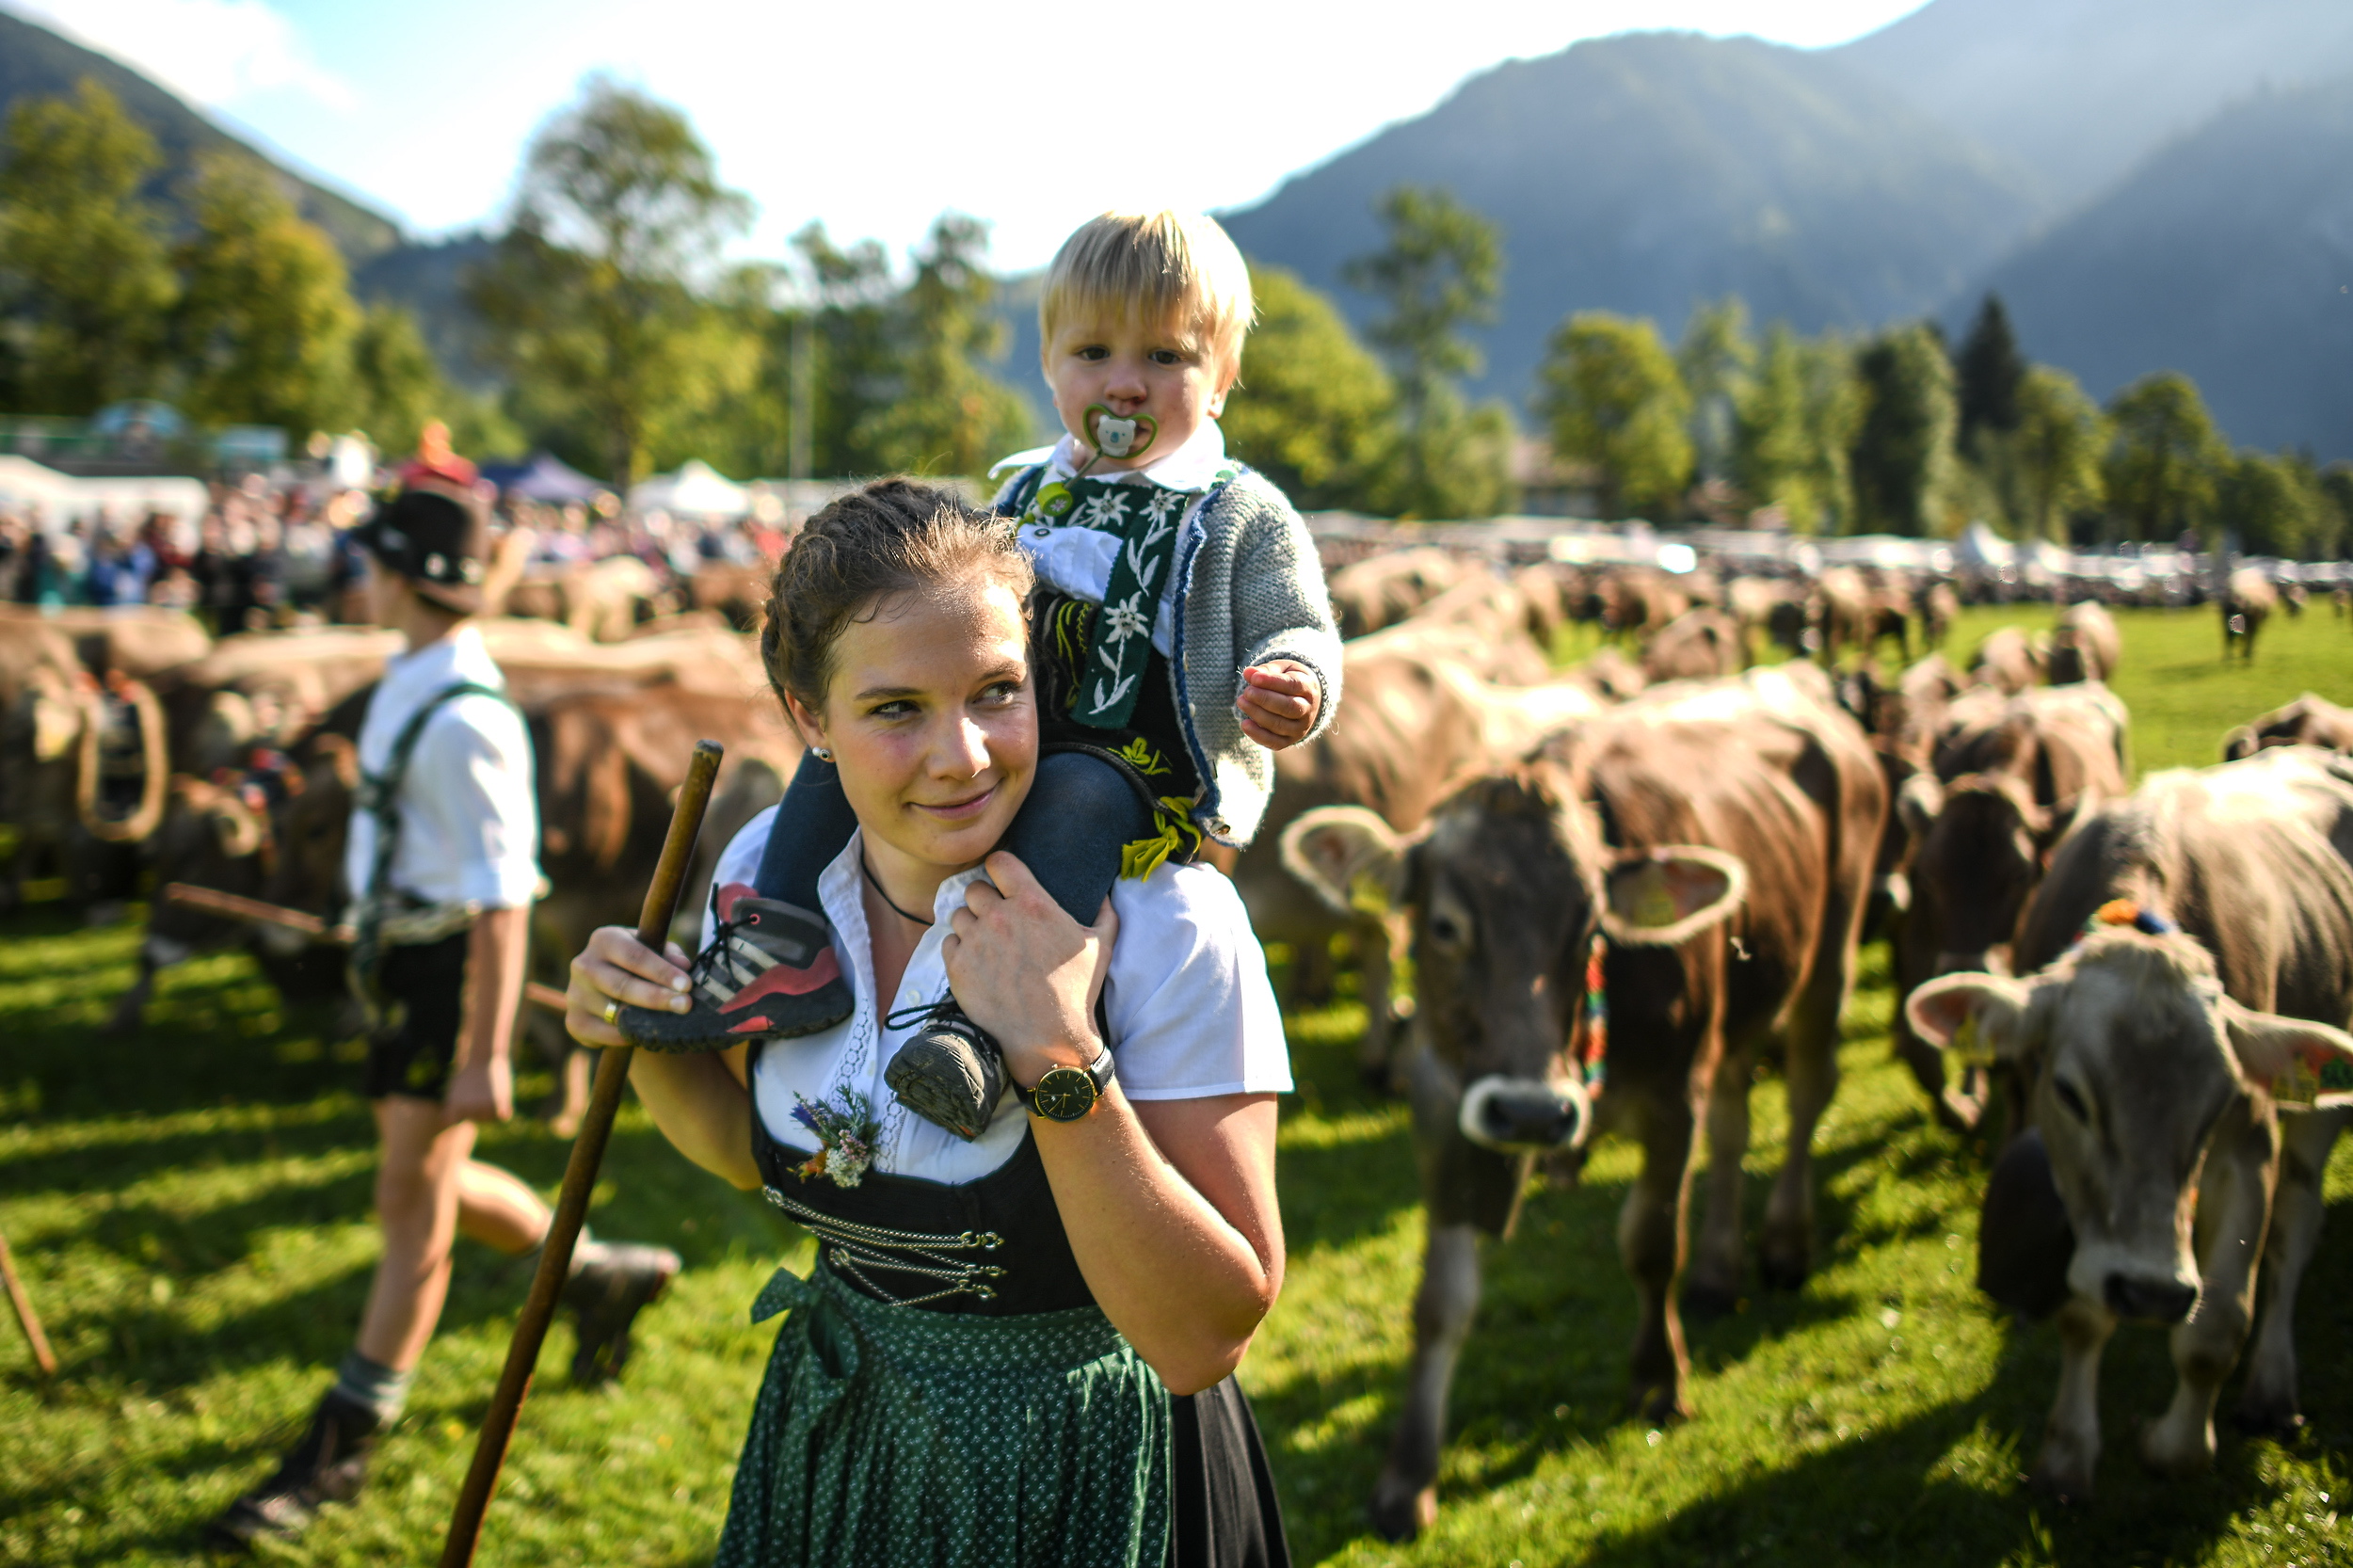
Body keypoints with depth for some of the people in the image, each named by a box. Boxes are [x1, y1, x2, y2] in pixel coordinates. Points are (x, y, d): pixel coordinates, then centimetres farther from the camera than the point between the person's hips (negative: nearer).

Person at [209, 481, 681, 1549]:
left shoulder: (465, 718, -23)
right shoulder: (413, 682, 8)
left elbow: (502, 900, -24)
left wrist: (485, 1056, -25)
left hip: (452, 975, -10)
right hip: (400, 969, 10)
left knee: (413, 1207, -1)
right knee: (429, 1189, 18)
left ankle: (339, 1448, 7)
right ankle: (602, 1276, 37)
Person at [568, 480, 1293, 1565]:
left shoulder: (1167, 925, -25)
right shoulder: (768, 868, -10)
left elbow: (1206, 1340, -25)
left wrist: (1060, 1062, -34)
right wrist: (649, 1043, -10)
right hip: (837, 1442, 5)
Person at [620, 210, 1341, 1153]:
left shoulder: (1242, 516, 2)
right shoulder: (1024, 491, 18)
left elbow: (1295, 633, -3)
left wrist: (1291, 690, -26)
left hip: (1148, 781, -6)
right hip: (1002, 758, 6)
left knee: (1078, 795, -39)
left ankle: (987, 1020, -54)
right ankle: (790, 954, -18)